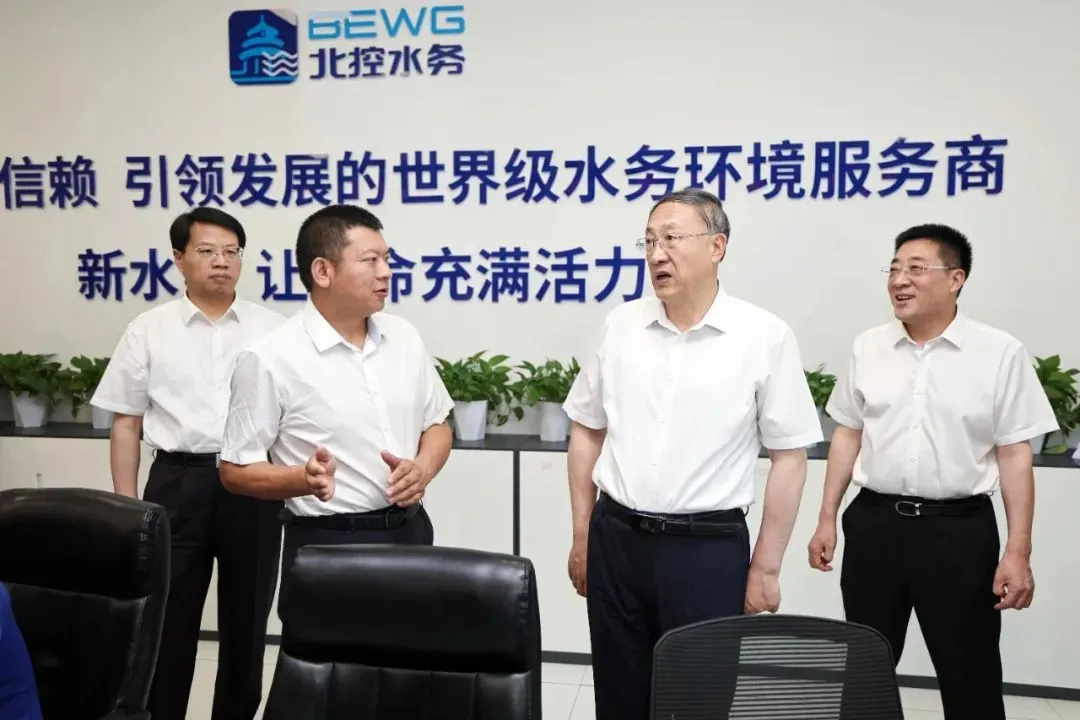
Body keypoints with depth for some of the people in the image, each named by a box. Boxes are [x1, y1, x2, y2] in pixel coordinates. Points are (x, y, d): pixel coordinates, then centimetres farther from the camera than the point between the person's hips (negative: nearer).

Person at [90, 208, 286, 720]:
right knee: (167, 620, 9)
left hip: (254, 485, 1)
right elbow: (126, 425, 5)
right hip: (177, 483, 0)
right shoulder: (149, 330, 3)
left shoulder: (272, 329, 3)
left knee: (246, 619, 14)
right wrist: (127, 507, 1)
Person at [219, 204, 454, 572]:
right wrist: (305, 480, -26)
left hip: (409, 530, 5)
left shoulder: (403, 336, 4)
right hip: (328, 542, -5)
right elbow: (236, 470, -8)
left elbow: (437, 424, 12)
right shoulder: (271, 359, -12)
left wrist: (422, 469, -8)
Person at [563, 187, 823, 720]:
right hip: (615, 539, 4)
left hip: (709, 547, -3)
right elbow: (586, 432, 10)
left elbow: (789, 457, -5)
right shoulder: (620, 325, 3)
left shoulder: (765, 336, -7)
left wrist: (765, 567, -4)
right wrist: (582, 535, 9)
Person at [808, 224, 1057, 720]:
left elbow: (1015, 455, -5)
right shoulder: (867, 348, 4)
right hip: (875, 523, 3)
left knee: (969, 673, 10)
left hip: (959, 528, -3)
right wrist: (826, 519, 9)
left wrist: (1018, 551, -7)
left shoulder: (1001, 353, -6)